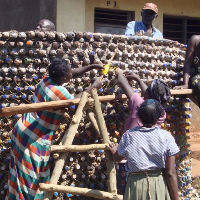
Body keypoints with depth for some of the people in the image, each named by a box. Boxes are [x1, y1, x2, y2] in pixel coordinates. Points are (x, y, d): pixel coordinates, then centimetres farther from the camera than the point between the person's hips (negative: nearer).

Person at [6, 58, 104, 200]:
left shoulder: (47, 80, 2)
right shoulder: (59, 92, -22)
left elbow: (74, 73, 16)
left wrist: (92, 67, 15)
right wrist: (93, 87, 5)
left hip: (23, 131, 8)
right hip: (33, 139, -8)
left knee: (23, 175, 17)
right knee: (30, 177, 2)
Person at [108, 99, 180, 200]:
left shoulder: (128, 136, -4)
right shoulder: (166, 137, -10)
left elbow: (117, 158, 15)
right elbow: (170, 174, -11)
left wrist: (114, 151, 38)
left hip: (135, 185, 1)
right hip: (160, 185, -1)